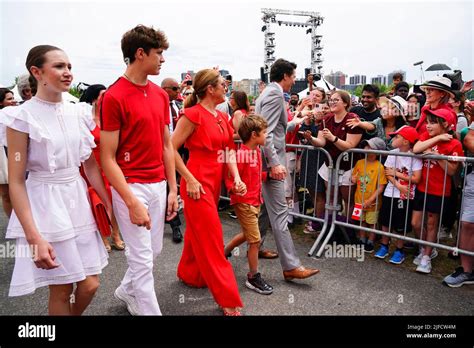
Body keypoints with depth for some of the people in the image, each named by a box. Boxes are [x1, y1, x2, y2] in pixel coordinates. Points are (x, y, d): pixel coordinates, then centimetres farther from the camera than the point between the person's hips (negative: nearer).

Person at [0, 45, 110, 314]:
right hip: (45, 203, -4)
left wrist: (109, 204, 8)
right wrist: (33, 237, -17)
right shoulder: (22, 116, -10)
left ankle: (75, 312, 39)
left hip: (78, 198, 5)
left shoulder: (78, 113, 5)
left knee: (90, 284, 9)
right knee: (62, 289, 7)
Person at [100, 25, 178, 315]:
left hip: (158, 185, 7)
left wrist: (173, 188, 9)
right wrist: (132, 202, -18)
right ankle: (150, 310, 21)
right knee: (142, 258, 2)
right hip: (131, 187, -7)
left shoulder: (161, 95, 8)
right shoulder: (114, 96, -12)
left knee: (154, 250, 19)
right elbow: (107, 158, -13)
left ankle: (126, 291, 45)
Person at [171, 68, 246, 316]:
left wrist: (236, 177, -5)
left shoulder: (222, 117, 10)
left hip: (215, 181, 8)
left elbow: (229, 150, 9)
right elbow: (171, 149, -14)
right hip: (198, 182, -8)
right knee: (211, 238, -2)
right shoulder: (194, 114, -14)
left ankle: (190, 274, 42)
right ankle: (228, 299, 8)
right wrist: (190, 180, -17)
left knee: (199, 231, 21)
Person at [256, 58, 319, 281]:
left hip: (267, 160, 11)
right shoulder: (276, 94, -12)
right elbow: (265, 131, -22)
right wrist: (275, 162, -26)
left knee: (265, 208, 19)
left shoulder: (268, 92, 19)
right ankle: (291, 266, -4)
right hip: (270, 160, -11)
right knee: (279, 212, -9)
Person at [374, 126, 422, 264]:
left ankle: (399, 250, 24)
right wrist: (398, 186, -18)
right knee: (386, 221, 11)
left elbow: (416, 179, -15)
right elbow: (388, 174, -3)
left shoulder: (415, 157, -12)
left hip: (406, 196, -3)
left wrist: (396, 173, -13)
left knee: (401, 225, 7)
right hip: (390, 194, 4)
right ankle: (384, 246, 28)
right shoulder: (392, 153, -1)